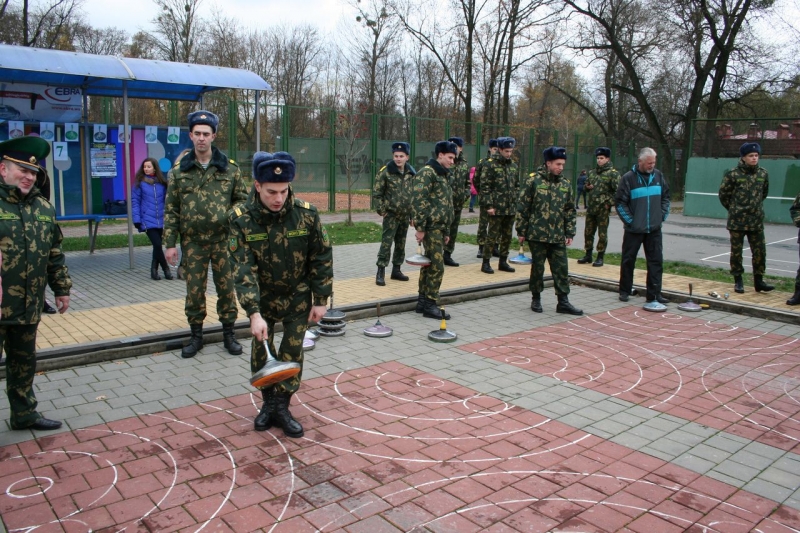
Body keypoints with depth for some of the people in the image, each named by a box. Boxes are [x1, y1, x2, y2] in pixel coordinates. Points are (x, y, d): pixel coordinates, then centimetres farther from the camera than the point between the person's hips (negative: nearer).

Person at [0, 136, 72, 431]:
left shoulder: (43, 207, 8)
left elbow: (54, 254, 15)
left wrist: (62, 288, 15)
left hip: (28, 306, 5)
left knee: (24, 362, 18)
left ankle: (24, 413, 33)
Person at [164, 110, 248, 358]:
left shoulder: (230, 168, 2)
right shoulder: (179, 171, 4)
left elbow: (242, 198, 10)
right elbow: (171, 210, 5)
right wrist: (170, 243, 1)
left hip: (223, 239, 0)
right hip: (193, 242, 1)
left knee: (227, 288, 7)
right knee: (194, 290, 7)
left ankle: (229, 333, 21)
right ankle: (196, 335, 22)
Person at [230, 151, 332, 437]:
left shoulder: (306, 213, -19)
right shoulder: (241, 219, -21)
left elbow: (322, 257, -9)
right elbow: (243, 268, -24)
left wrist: (320, 300, -8)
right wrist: (254, 313, -33)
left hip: (298, 296, 0)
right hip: (262, 296, 1)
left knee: (292, 351, 0)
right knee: (261, 350, 5)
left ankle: (281, 407, 14)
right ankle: (269, 402, 25)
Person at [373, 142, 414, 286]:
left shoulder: (412, 173, 5)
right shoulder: (385, 171, -8)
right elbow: (377, 194, -6)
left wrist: (413, 214, 10)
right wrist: (381, 210, -11)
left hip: (405, 215, 5)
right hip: (391, 214, -5)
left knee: (401, 243, 12)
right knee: (386, 243, -8)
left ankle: (396, 270, 24)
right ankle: (381, 272, -3)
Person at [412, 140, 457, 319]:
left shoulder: (442, 175, 19)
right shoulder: (427, 173, -11)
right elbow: (419, 201, -18)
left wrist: (446, 231, 22)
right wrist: (420, 228, -21)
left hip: (439, 227, 9)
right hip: (431, 227, -9)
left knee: (429, 264, 13)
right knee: (437, 266, -8)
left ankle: (422, 301, 20)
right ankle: (430, 305, -1)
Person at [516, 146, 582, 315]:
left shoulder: (566, 184, 8)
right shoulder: (534, 181, -5)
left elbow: (570, 211, 13)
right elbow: (522, 207, -5)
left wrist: (570, 233, 8)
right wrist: (521, 232, -6)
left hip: (558, 237, 4)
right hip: (537, 235, -4)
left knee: (561, 269, 4)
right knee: (537, 267, 6)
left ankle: (563, 302, 12)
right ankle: (536, 299, 21)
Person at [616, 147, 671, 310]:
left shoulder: (658, 175, 5)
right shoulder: (629, 178, -8)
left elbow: (665, 197, 16)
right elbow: (619, 202, -7)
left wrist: (663, 215, 6)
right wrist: (629, 220, -11)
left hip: (654, 229, 4)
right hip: (634, 229, -4)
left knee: (656, 261, 3)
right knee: (628, 260, 6)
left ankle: (654, 294, 10)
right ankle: (624, 291, 20)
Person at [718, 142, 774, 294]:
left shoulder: (763, 173, 4)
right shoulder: (733, 174, -7)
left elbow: (764, 193, 19)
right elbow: (723, 194, 2)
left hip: (757, 220, 3)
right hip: (737, 221, -3)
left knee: (760, 251, 3)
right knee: (736, 252, 5)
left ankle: (758, 280, 15)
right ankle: (738, 281, 16)